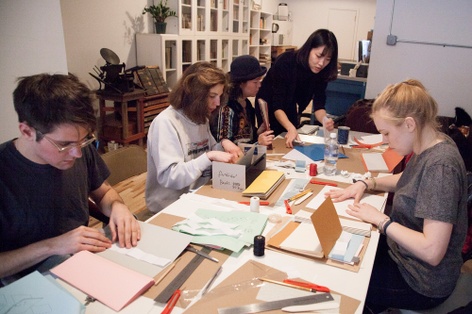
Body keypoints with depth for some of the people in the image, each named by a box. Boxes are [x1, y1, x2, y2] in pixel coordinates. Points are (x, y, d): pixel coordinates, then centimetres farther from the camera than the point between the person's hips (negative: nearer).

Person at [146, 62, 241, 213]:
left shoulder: (201, 118, 6)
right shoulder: (165, 122, -19)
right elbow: (168, 177, -26)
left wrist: (223, 144, -3)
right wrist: (209, 157, -30)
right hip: (171, 206, -7)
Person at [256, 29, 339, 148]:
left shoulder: (322, 71, -19)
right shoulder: (285, 62, -33)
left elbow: (318, 104, -19)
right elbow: (277, 106, -35)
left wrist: (324, 120, -41)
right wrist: (291, 128, -51)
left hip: (290, 111, 5)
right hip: (269, 107, -4)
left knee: (291, 144, 15)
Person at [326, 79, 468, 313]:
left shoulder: (440, 166, -31)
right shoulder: (431, 147, -5)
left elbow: (432, 251, -32)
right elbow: (410, 180, 16)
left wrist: (380, 219, -22)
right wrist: (367, 183, 0)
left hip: (421, 282, -8)